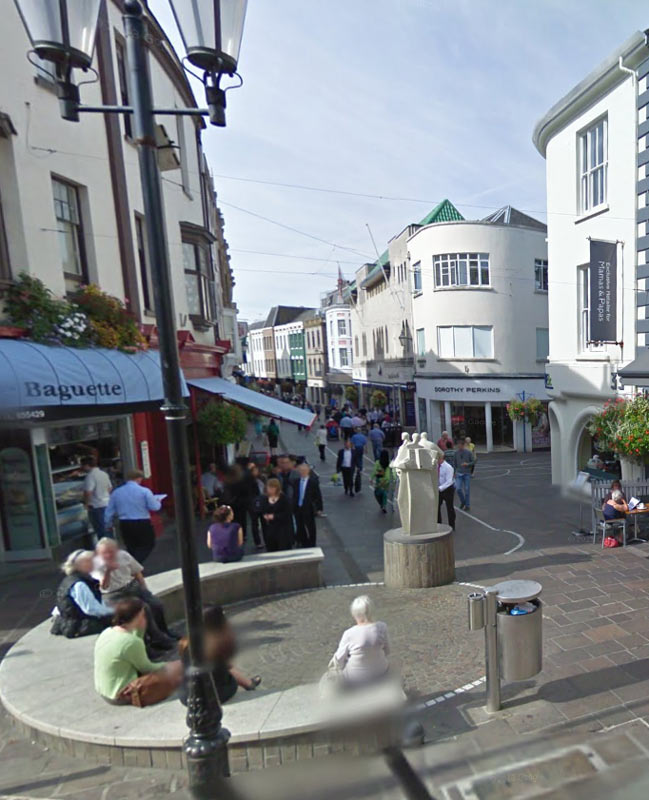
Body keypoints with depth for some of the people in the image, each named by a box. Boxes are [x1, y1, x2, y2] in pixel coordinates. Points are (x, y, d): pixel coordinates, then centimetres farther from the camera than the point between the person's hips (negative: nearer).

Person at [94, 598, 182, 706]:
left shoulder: (107, 632, -1)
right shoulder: (131, 641, -25)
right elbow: (146, 668, -10)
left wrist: (139, 630, 5)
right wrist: (166, 666, 8)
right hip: (123, 696, -9)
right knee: (178, 669, -6)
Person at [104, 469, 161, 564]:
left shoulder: (116, 492, 6)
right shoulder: (144, 491, -10)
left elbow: (109, 511, 10)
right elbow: (155, 507, -11)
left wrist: (108, 524, 25)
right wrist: (158, 502, 11)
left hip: (124, 524, 5)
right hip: (142, 524, -5)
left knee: (131, 548, 19)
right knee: (148, 544, 11)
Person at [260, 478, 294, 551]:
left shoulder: (284, 498, -11)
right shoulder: (265, 499, 7)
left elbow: (287, 514, -13)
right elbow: (262, 512, 17)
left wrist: (274, 516, -20)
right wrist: (264, 515, -6)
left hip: (283, 529, -5)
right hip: (269, 529, 5)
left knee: (283, 551, -4)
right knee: (271, 550, 9)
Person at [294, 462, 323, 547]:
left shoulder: (313, 481, -12)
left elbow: (318, 495, -9)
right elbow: (295, 495, 6)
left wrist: (319, 508, -10)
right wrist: (293, 507, 4)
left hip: (308, 509, -4)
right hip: (298, 508, 4)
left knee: (310, 529, 8)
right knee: (300, 529, 14)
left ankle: (311, 546, 22)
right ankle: (302, 544, 30)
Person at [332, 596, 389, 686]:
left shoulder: (349, 634, -27)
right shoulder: (382, 627, -19)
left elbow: (339, 659, -13)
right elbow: (386, 651, -3)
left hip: (356, 679, -2)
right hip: (380, 672, 2)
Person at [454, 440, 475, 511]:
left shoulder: (469, 452, -8)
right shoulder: (456, 452, 1)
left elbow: (473, 461, -3)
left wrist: (467, 464, -21)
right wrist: (455, 472, 15)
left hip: (467, 474, -2)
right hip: (459, 473, 2)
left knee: (467, 490, 2)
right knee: (458, 489, -7)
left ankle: (467, 505, 16)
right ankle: (462, 501, 18)